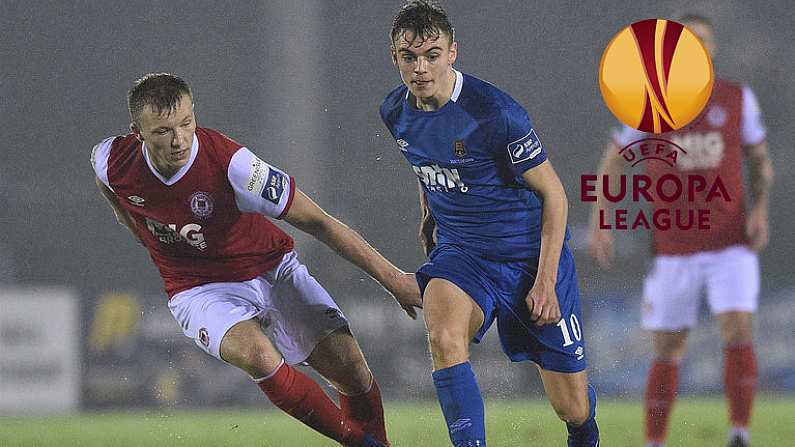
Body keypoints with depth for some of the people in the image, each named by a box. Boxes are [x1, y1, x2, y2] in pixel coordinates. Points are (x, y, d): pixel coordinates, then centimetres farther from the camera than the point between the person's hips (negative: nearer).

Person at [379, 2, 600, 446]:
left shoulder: (496, 113, -22)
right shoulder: (396, 111, -4)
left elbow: (553, 194, -14)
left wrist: (545, 283, -16)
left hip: (530, 254, -4)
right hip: (461, 253, 4)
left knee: (573, 408, 3)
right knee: (444, 338, -32)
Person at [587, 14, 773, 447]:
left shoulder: (738, 99, 3)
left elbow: (760, 160, 13)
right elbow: (612, 161, 9)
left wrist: (760, 208, -4)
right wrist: (599, 222, -2)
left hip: (731, 244, 0)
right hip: (673, 247, 0)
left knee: (738, 331, -18)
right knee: (667, 351, 4)